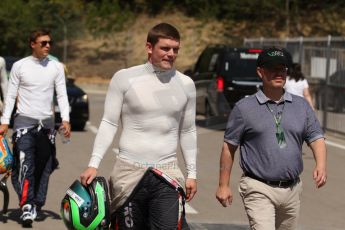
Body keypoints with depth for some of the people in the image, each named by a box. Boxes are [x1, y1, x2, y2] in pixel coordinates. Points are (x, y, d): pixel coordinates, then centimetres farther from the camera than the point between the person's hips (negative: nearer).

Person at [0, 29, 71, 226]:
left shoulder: (56, 67, 6)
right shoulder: (20, 66, 1)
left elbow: (62, 95, 5)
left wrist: (65, 119, -8)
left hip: (47, 122, 3)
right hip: (24, 121, -3)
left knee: (44, 167, 5)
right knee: (25, 165, -14)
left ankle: (37, 205, 15)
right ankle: (27, 206, -17)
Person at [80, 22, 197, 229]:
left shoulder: (186, 84, 7)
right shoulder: (125, 78, -1)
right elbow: (109, 124, 0)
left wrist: (192, 173, 12)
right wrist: (94, 164, -8)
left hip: (167, 174, 1)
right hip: (129, 172, -1)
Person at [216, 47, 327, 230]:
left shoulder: (301, 105, 10)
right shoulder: (244, 108, 0)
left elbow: (316, 138, 6)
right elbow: (229, 147, 3)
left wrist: (321, 165, -14)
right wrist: (223, 185, 2)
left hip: (292, 189, 5)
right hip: (259, 189, -4)